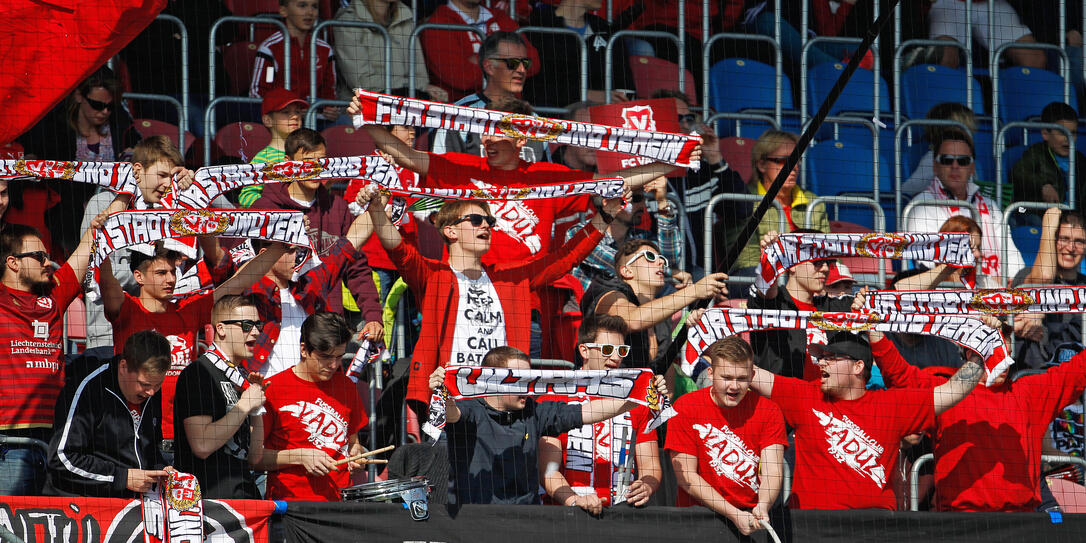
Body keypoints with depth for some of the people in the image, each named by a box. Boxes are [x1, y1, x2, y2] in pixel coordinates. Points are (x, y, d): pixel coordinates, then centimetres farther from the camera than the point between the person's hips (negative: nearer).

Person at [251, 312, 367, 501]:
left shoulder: (345, 386, 13)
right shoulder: (273, 389, -3)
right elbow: (252, 456, -1)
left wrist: (356, 453, 4)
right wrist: (300, 456, -11)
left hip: (340, 499, 5)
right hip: (289, 499, -5)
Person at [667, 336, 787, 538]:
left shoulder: (767, 410, 3)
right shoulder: (684, 408, -3)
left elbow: (773, 471, -5)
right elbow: (686, 476, -6)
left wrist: (763, 507, -26)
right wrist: (733, 514, -16)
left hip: (755, 512, 2)